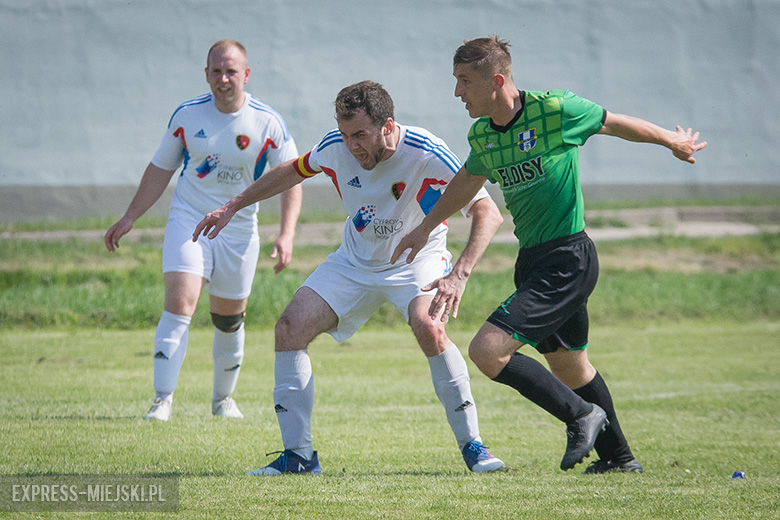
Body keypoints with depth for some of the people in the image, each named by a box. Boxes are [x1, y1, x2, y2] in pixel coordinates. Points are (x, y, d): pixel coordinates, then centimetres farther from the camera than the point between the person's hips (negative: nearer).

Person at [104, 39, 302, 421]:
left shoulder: (268, 123, -8)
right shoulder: (187, 115, -4)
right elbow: (161, 169, 9)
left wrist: (286, 234, -16)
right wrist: (129, 219, 7)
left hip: (239, 230, 1)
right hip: (188, 219, -1)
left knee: (229, 319, 10)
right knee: (179, 303, -19)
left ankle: (223, 398, 32)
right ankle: (162, 400, -19)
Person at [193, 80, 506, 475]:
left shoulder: (425, 154, -29)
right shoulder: (335, 147, -16)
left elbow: (488, 212, -31)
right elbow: (293, 172, 8)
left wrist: (459, 274, -45)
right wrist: (233, 206, 10)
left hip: (417, 258, -4)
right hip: (355, 261, 4)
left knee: (430, 330, -33)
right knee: (290, 328, -12)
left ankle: (471, 445, -19)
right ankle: (298, 454, -3)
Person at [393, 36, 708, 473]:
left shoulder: (555, 109, -17)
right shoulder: (481, 134, 3)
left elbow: (617, 124, 1)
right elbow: (467, 182, 25)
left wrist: (674, 142, 17)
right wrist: (424, 229, 33)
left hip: (568, 260, -8)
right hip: (533, 261, 8)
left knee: (487, 351, -17)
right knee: (570, 368, 19)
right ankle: (619, 457, 34)